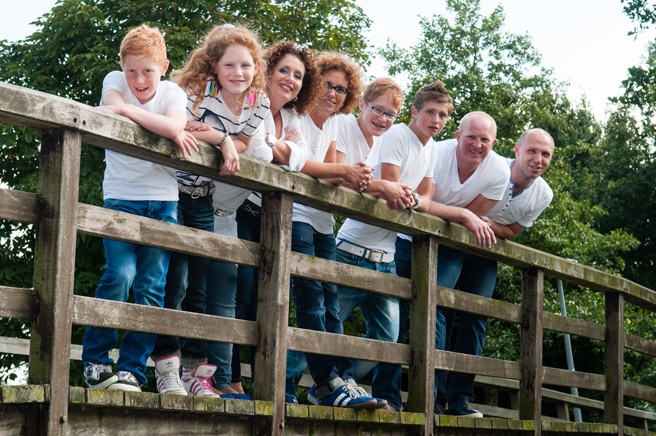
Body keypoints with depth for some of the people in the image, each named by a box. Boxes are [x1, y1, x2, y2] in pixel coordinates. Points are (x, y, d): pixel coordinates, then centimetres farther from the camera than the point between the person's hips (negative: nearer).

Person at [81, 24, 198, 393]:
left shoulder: (173, 93, 4)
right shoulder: (115, 81, 3)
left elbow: (175, 126, -19)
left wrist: (124, 108, -21)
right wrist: (170, 130, -19)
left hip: (163, 200, 2)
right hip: (121, 195, -2)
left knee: (152, 286, -7)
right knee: (121, 273, -19)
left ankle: (131, 370, -2)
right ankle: (96, 361, -7)